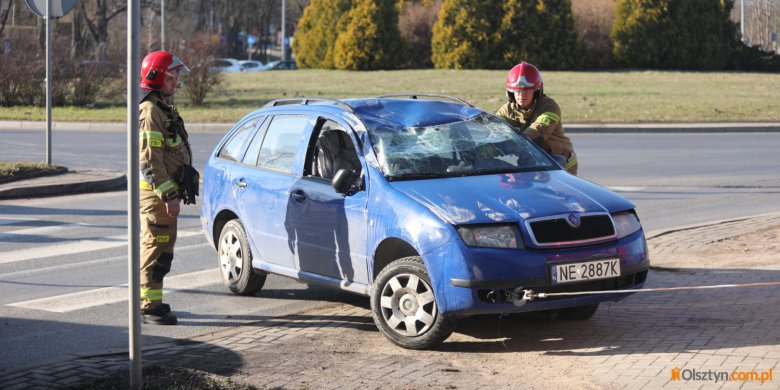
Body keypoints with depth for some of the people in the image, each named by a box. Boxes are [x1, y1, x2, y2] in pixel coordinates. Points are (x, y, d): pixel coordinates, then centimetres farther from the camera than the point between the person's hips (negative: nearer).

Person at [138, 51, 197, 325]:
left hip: (165, 192, 11)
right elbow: (150, 160, -22)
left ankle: (148, 300, 26)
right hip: (156, 191, -11)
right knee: (157, 246, -9)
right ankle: (150, 306, -8)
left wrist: (174, 193, 24)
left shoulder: (164, 109, 18)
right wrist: (168, 195, -23)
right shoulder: (150, 112, -16)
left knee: (162, 246, 17)